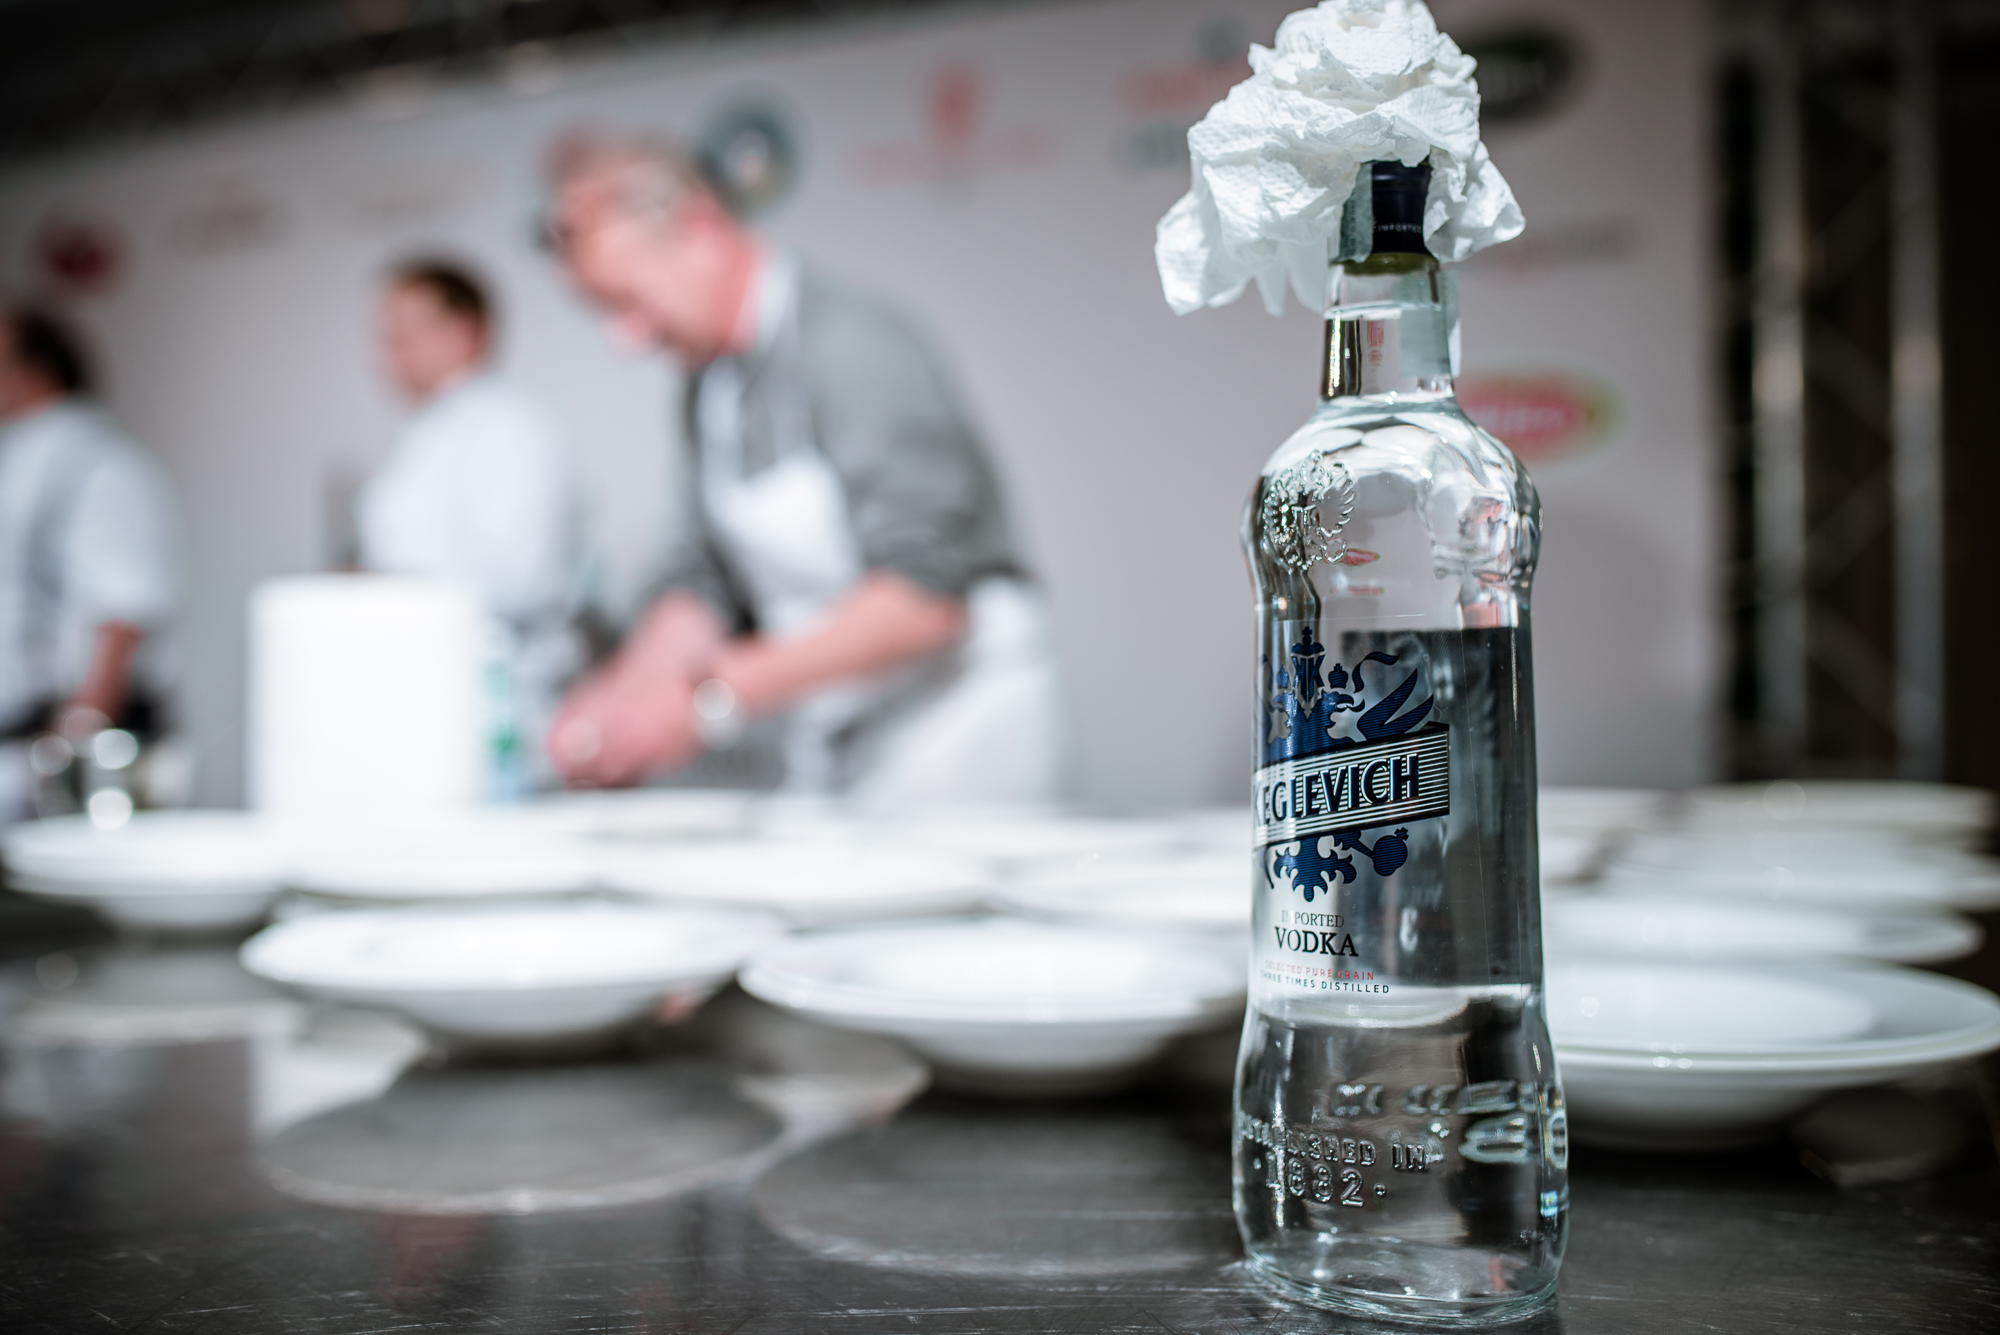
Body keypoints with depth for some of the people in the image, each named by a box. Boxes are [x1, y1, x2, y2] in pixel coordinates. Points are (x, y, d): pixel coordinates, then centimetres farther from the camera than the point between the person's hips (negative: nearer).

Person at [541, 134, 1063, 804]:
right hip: (826, 749, 7)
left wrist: (716, 697, -25)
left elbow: (924, 596, -25)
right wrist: (623, 692, -9)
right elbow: (708, 581, 9)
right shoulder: (709, 386, 8)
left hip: (956, 720, -7)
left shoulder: (854, 345, -18)